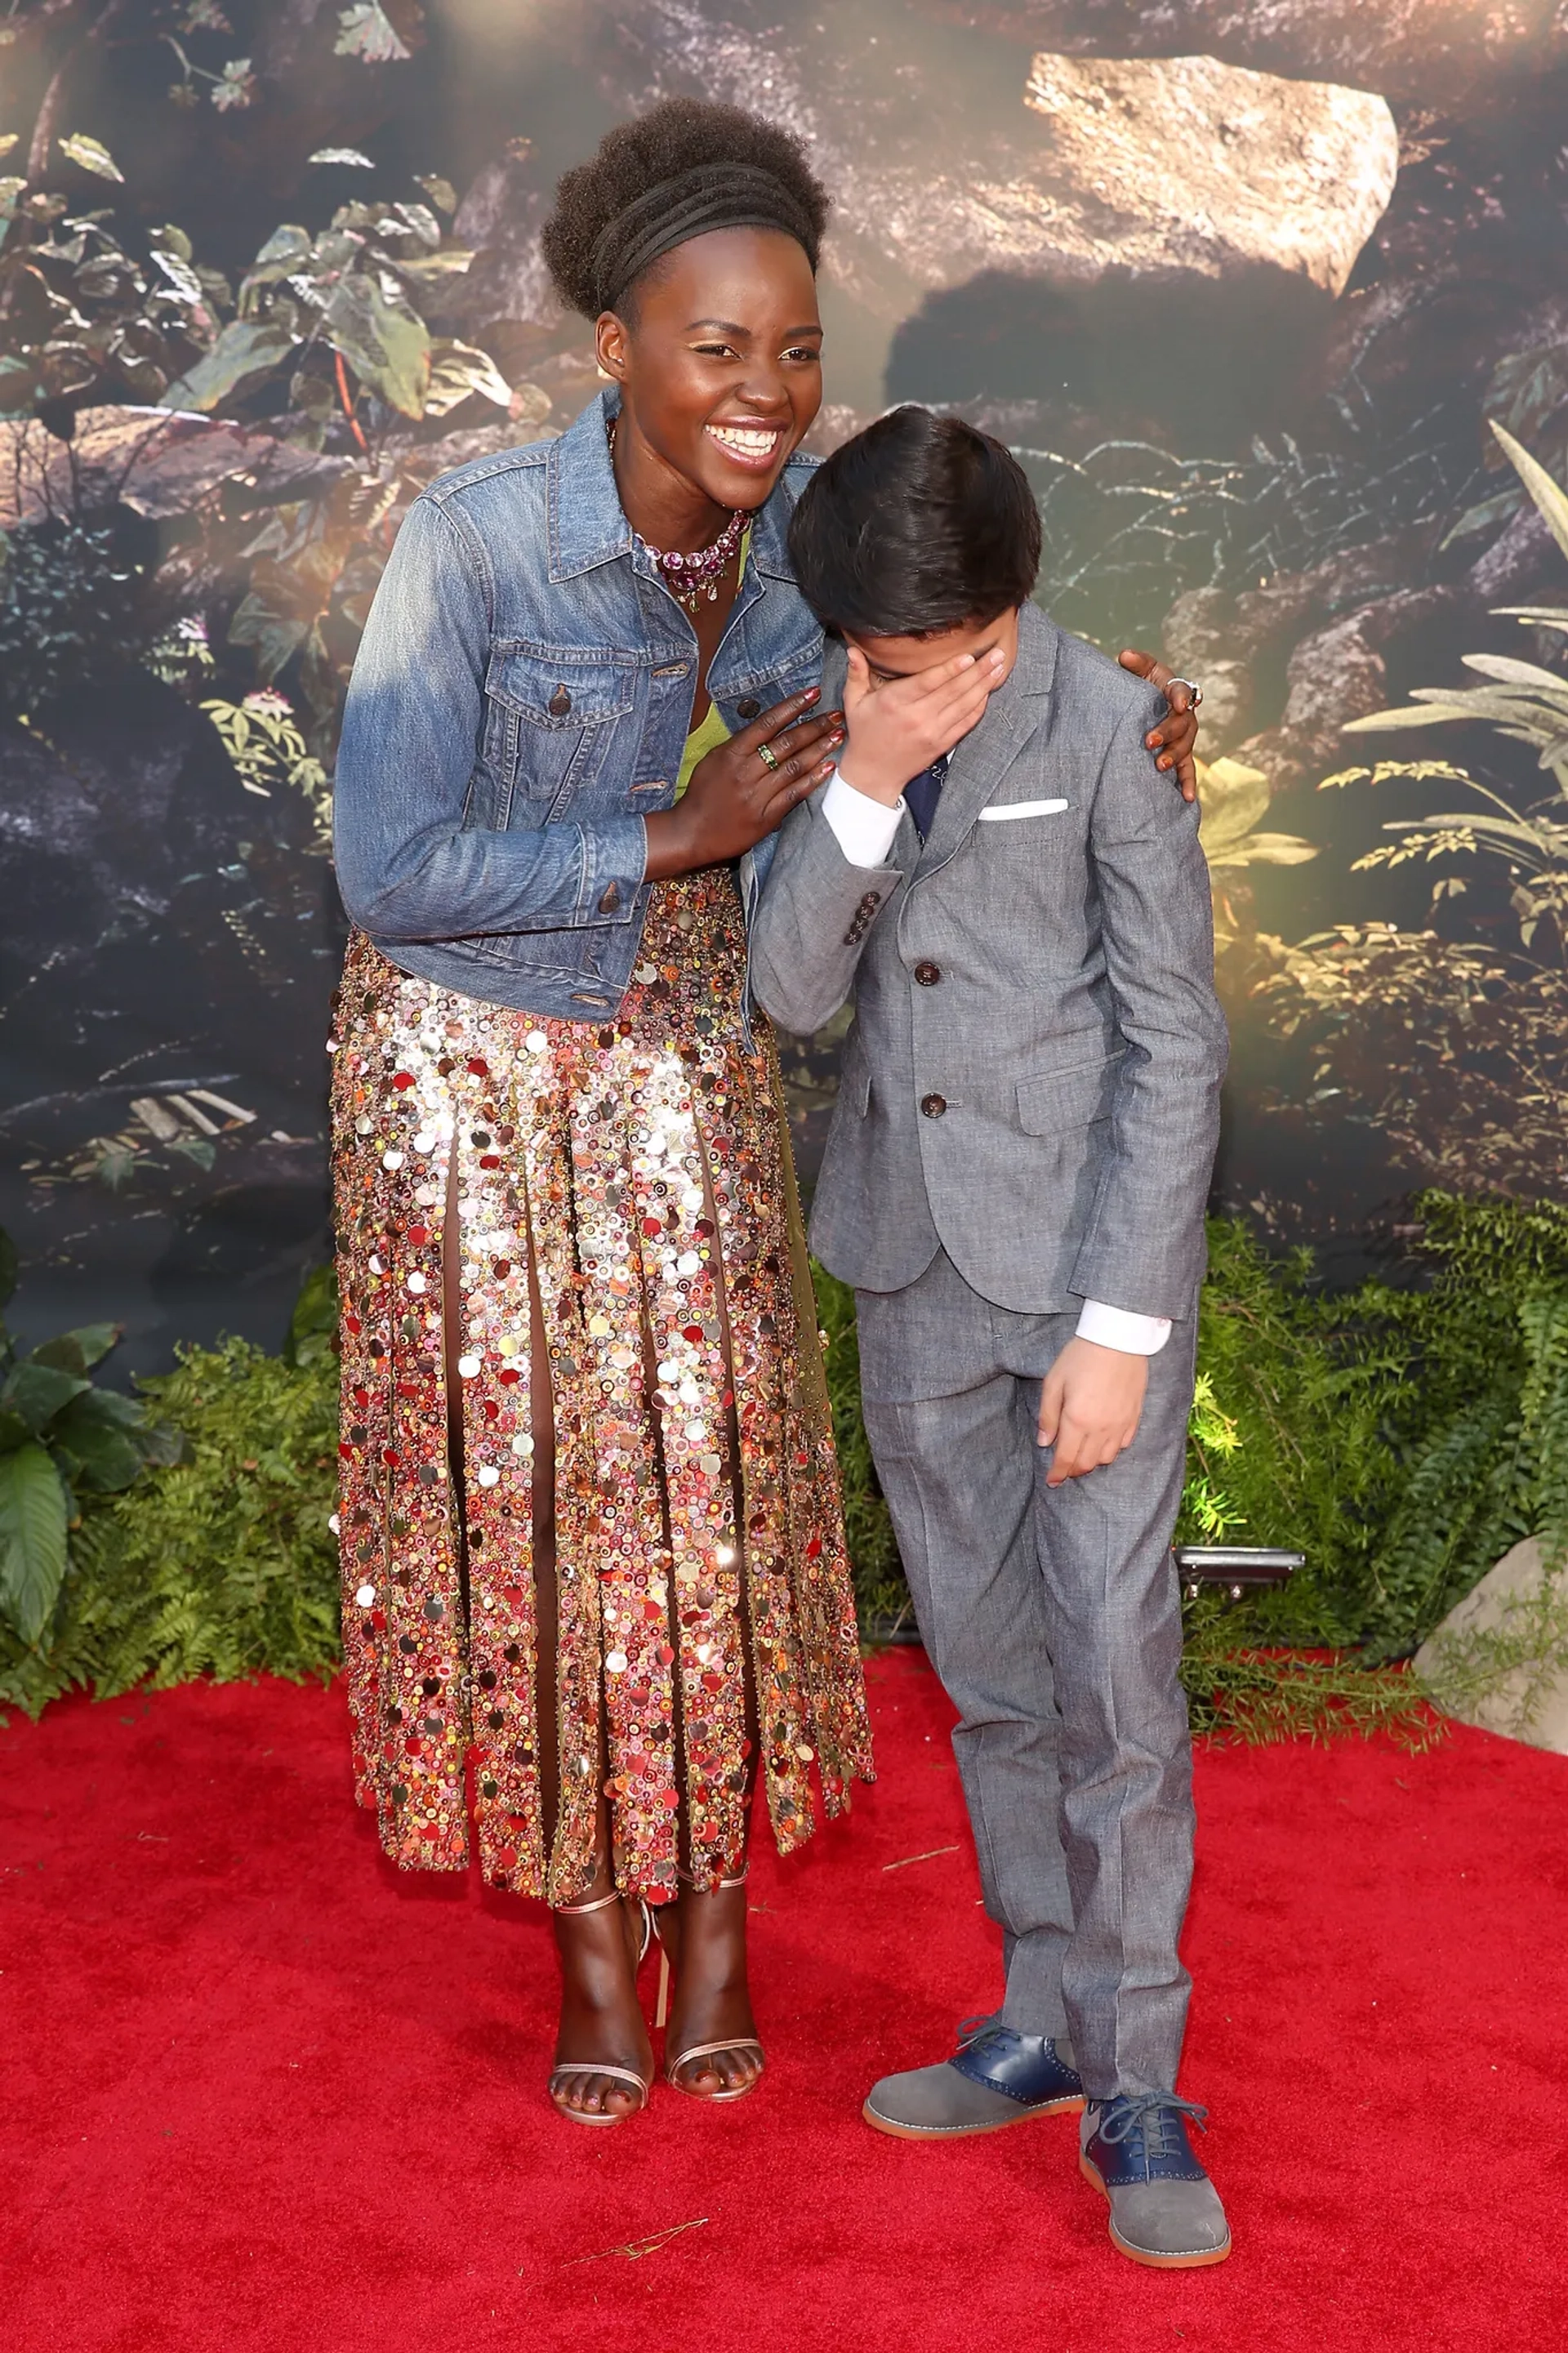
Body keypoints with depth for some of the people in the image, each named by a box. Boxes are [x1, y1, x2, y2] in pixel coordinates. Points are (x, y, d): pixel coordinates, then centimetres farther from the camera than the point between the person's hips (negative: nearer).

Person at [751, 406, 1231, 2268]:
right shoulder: (818, 730, 2)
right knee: (985, 1670, 14)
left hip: (1088, 1251, -5)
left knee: (1114, 1670, -4)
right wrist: (867, 781, -20)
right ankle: (1045, 2020, 29)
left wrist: (1119, 1325, -14)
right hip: (914, 1263, 5)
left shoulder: (1106, 729, -12)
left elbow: (1173, 1042, -11)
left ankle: (1136, 2086, 10)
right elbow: (792, 991, -5)